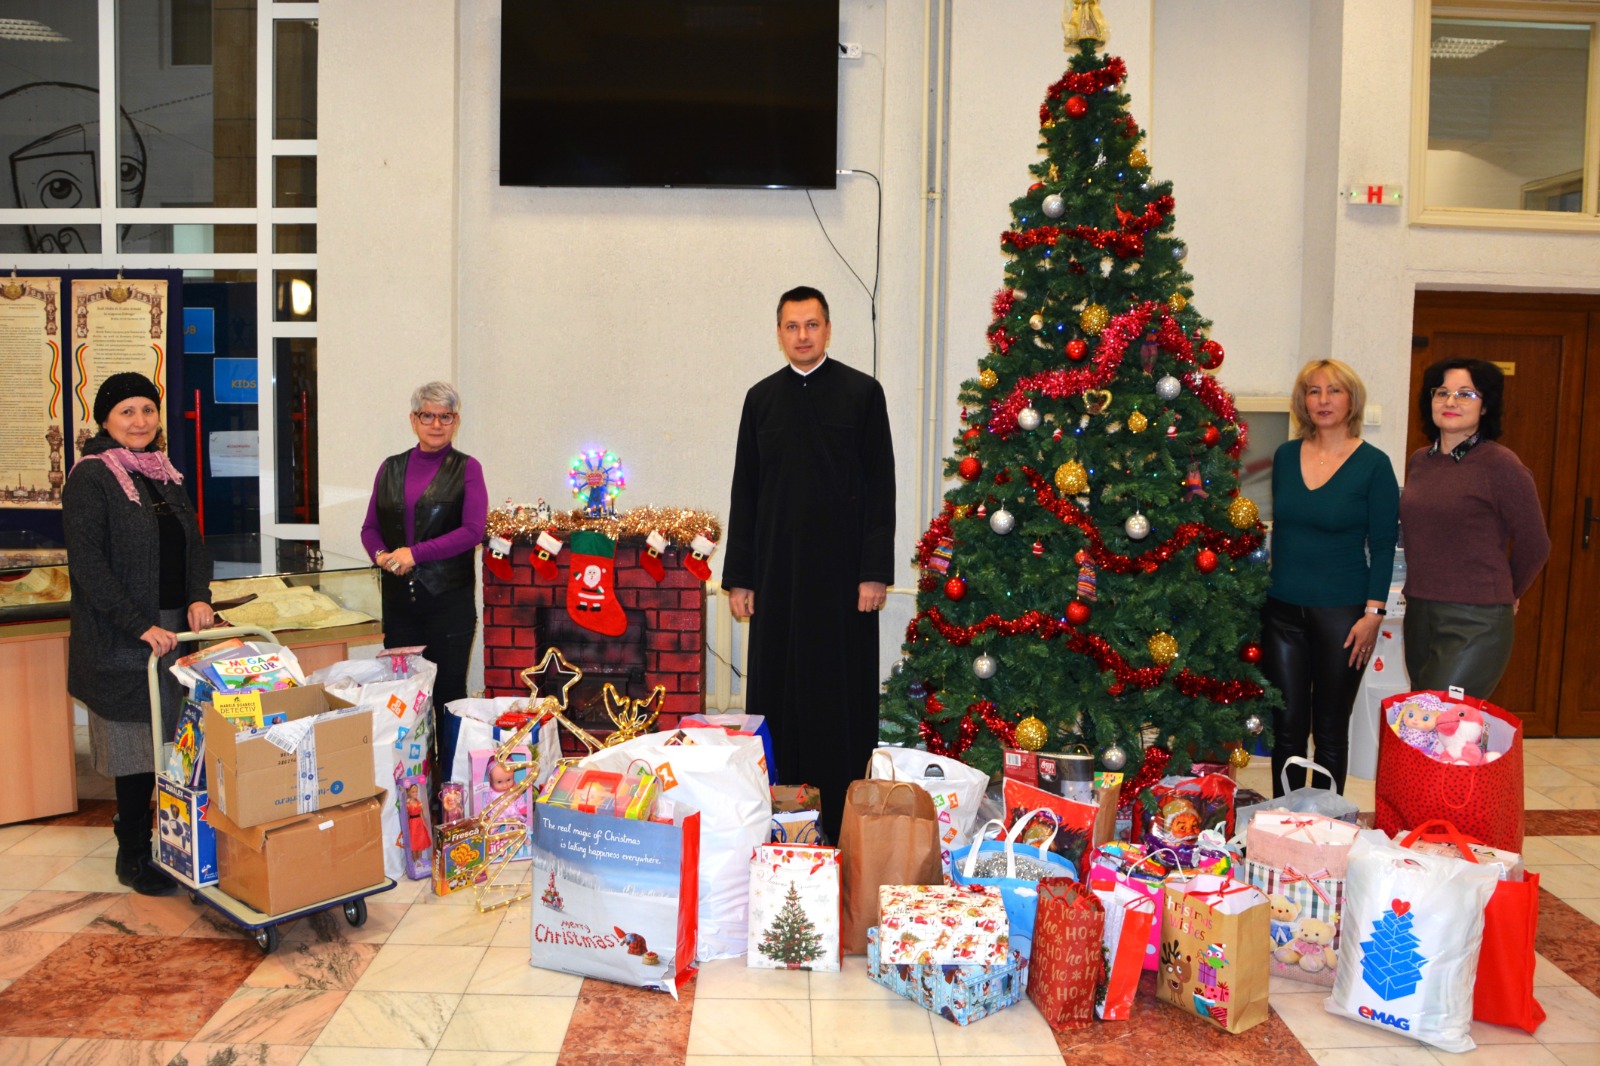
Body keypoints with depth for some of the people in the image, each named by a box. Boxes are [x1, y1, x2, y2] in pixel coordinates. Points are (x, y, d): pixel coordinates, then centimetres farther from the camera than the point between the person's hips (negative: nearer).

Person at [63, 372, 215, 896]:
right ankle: (133, 857, 13)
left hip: (176, 627, 6)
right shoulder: (91, 478, -8)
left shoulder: (165, 474, 13)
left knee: (175, 737, 8)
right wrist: (142, 628, -18)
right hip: (123, 637, -6)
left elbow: (194, 543, 17)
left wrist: (199, 598, -1)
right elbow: (88, 566, -14)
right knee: (136, 745, -1)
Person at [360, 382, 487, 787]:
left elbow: (473, 530, -12)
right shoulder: (391, 468, 11)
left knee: (448, 692, 2)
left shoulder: (466, 469, -1)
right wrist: (380, 553, -8)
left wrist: (415, 553, -16)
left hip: (449, 598, -4)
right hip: (399, 597, 4)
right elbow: (370, 526, 14)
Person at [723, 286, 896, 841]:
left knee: (841, 689, 2)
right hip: (777, 568, 3)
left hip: (842, 567, -3)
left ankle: (843, 819, 11)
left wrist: (875, 571, -9)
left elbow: (880, 486, -2)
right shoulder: (761, 397, 10)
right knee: (775, 689, 5)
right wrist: (739, 576, 7)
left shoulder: (862, 392, 0)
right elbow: (745, 491, 11)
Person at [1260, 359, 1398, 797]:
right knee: (1287, 725, 8)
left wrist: (1373, 613, -11)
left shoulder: (1373, 464, -6)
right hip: (1282, 609, 4)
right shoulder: (1285, 456, 6)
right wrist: (1265, 591, 12)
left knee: (1330, 729, 7)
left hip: (1340, 612, -3)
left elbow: (1383, 546, -5)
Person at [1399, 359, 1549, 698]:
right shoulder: (1419, 461, 10)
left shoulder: (1500, 464, -9)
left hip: (1475, 622, -7)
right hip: (1418, 616, 7)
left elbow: (1534, 546, 0)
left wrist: (1502, 594, 13)